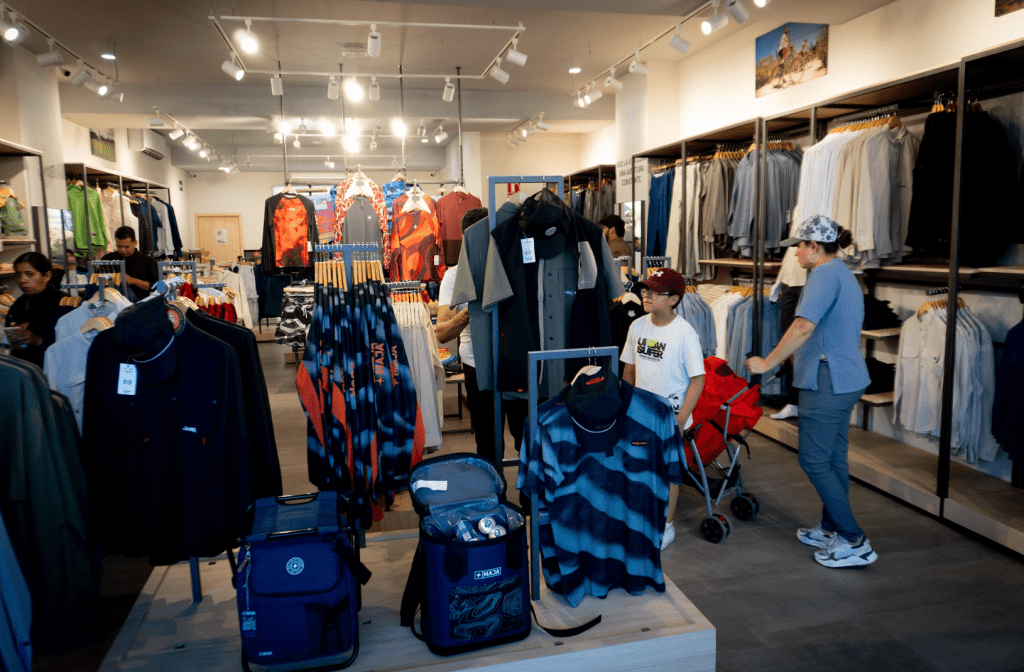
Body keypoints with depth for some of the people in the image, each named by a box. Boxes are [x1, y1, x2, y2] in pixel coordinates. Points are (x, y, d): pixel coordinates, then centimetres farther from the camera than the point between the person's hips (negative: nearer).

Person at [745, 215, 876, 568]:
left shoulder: (825, 274, -15)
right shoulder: (844, 274, 18)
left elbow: (803, 327, -26)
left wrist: (767, 362, -20)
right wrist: (797, 354, 31)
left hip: (828, 381, -11)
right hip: (847, 379, 11)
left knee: (814, 460, -4)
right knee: (834, 457, 17)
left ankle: (854, 542, 1)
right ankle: (832, 529, 28)